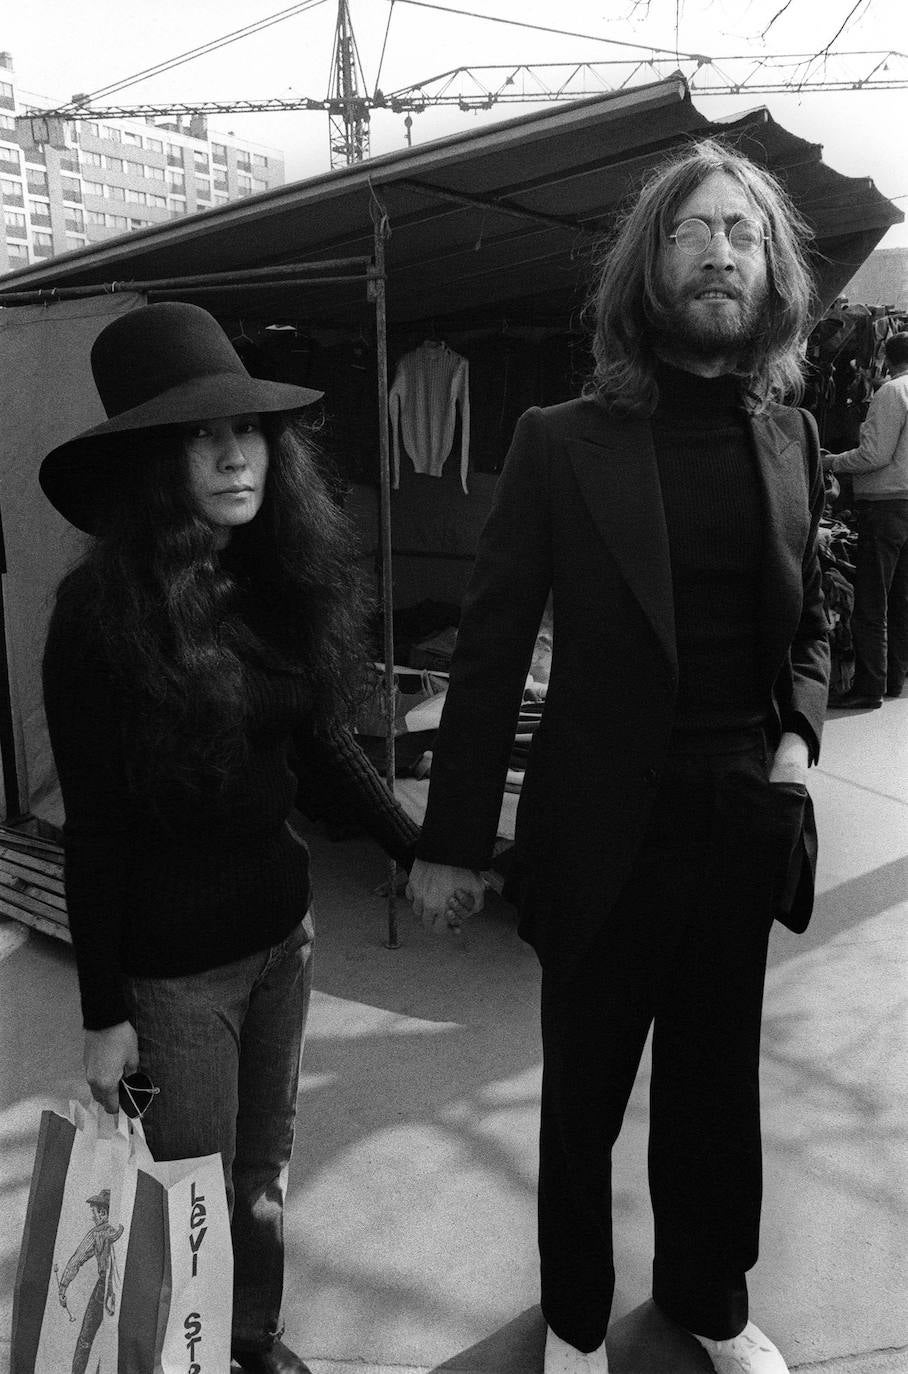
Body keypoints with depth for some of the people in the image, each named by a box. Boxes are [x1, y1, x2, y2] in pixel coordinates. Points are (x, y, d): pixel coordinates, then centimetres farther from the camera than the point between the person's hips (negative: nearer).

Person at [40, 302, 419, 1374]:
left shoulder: (285, 577, -3)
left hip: (282, 929, 5)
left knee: (266, 1173, 22)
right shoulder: (103, 609, -18)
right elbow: (93, 825, -13)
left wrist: (416, 849, 2)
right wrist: (104, 1013, -9)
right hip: (171, 963, -5)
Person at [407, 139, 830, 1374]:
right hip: (604, 831, -3)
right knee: (582, 1098, 16)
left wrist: (800, 732, -4)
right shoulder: (564, 443, -8)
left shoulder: (792, 438, 4)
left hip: (747, 828, 4)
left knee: (718, 1087, 20)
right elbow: (490, 650, -8)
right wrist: (450, 843, -7)